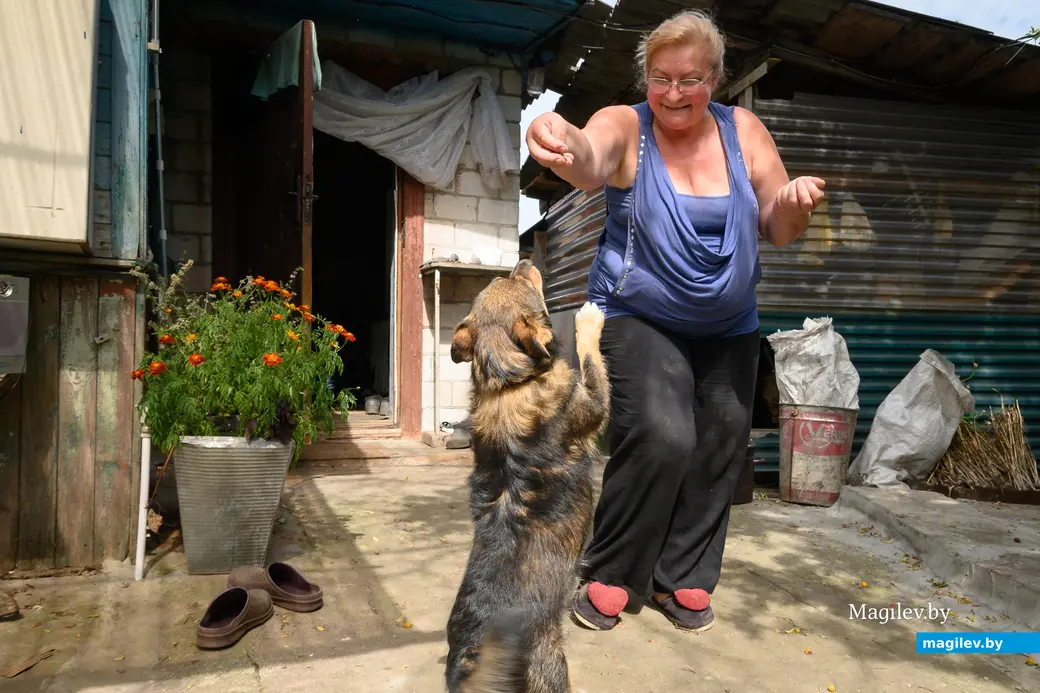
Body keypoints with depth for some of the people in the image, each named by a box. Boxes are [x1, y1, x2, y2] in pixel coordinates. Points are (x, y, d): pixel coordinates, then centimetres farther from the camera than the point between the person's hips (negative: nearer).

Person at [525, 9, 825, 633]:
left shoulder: (743, 131, -1)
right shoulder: (626, 126, -10)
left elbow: (778, 232, 2)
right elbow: (591, 165, -35)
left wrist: (794, 203, -21)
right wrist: (565, 146, -58)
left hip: (729, 328, 5)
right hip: (641, 318, -4)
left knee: (719, 452, 6)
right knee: (660, 438, -22)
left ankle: (680, 579, 26)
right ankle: (608, 576, 1)